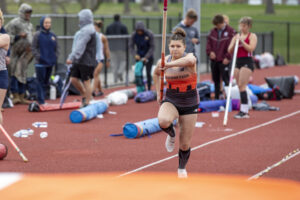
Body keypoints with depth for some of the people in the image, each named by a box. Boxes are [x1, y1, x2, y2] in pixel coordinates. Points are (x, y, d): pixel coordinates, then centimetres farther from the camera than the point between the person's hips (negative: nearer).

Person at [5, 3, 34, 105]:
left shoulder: (30, 25, 17)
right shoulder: (14, 23, -6)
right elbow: (8, 37, -10)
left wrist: (31, 47, 8)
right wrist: (19, 36, -19)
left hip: (27, 53, 7)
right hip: (17, 52, -7)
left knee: (23, 75, 8)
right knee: (16, 73, -8)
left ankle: (22, 97, 10)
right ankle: (15, 96, -8)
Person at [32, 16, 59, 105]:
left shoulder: (53, 35, 9)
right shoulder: (37, 35, -5)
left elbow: (56, 48, 15)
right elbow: (34, 48, -5)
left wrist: (55, 57, 2)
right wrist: (38, 57, -15)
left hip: (50, 62, 5)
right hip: (41, 63, -5)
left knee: (46, 82, 11)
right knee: (41, 82, -5)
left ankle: (43, 98, 19)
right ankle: (41, 100, -3)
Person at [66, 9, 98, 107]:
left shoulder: (87, 31, -17)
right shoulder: (84, 29, 16)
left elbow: (80, 47, -24)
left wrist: (72, 58, -27)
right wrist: (73, 58, 20)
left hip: (86, 62, -10)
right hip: (79, 61, 10)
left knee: (86, 81, -2)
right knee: (74, 79, 9)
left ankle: (87, 103, 5)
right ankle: (85, 96, 24)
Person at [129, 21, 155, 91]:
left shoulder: (149, 35, -16)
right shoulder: (134, 35, -9)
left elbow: (152, 47, -14)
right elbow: (131, 46, -5)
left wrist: (146, 57, -21)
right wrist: (135, 54, -22)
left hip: (148, 57, -2)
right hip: (139, 56, 2)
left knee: (148, 73, -3)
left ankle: (149, 89, 7)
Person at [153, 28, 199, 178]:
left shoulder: (189, 57, -16)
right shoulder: (164, 61, -5)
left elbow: (190, 60, -44)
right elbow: (156, 73, 18)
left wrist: (169, 65, -50)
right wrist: (158, 92, 10)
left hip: (189, 104, -1)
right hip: (171, 101, 1)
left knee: (185, 145, 6)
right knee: (163, 121, -35)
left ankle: (182, 169, 36)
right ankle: (171, 135, 1)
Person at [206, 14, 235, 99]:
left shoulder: (230, 31, -7)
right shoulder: (213, 31, 10)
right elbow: (209, 42, 15)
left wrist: (227, 57, -14)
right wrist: (210, 52, -3)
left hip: (224, 60, -6)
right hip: (214, 60, 6)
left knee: (226, 79, -6)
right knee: (216, 80, 12)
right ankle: (217, 96, 20)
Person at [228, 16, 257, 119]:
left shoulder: (252, 36, 0)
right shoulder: (236, 36, 15)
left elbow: (251, 48, -14)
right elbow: (230, 50, 9)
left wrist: (241, 41, -16)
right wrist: (235, 43, -7)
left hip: (247, 62, -6)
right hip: (237, 62, 6)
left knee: (242, 85, -15)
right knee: (240, 86, 6)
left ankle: (244, 110, -16)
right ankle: (244, 110, 11)